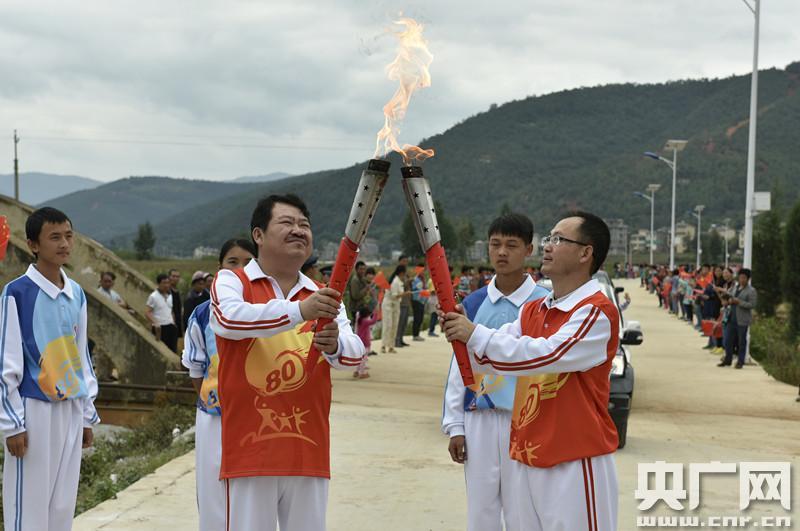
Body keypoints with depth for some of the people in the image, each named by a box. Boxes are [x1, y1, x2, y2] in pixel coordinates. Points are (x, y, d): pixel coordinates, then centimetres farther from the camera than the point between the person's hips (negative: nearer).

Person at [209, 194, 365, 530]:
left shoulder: (323, 296, 11)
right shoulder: (231, 282, 1)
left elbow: (355, 354, -3)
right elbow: (229, 318, -22)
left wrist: (334, 346, -27)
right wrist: (298, 310, -34)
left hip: (309, 452, 4)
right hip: (250, 449, -4)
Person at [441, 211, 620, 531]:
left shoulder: (597, 312, -14)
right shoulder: (533, 311, 12)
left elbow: (547, 354, -26)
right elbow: (489, 359, 11)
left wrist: (475, 334, -20)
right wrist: (461, 334, -8)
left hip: (575, 460, -8)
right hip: (527, 457, 8)